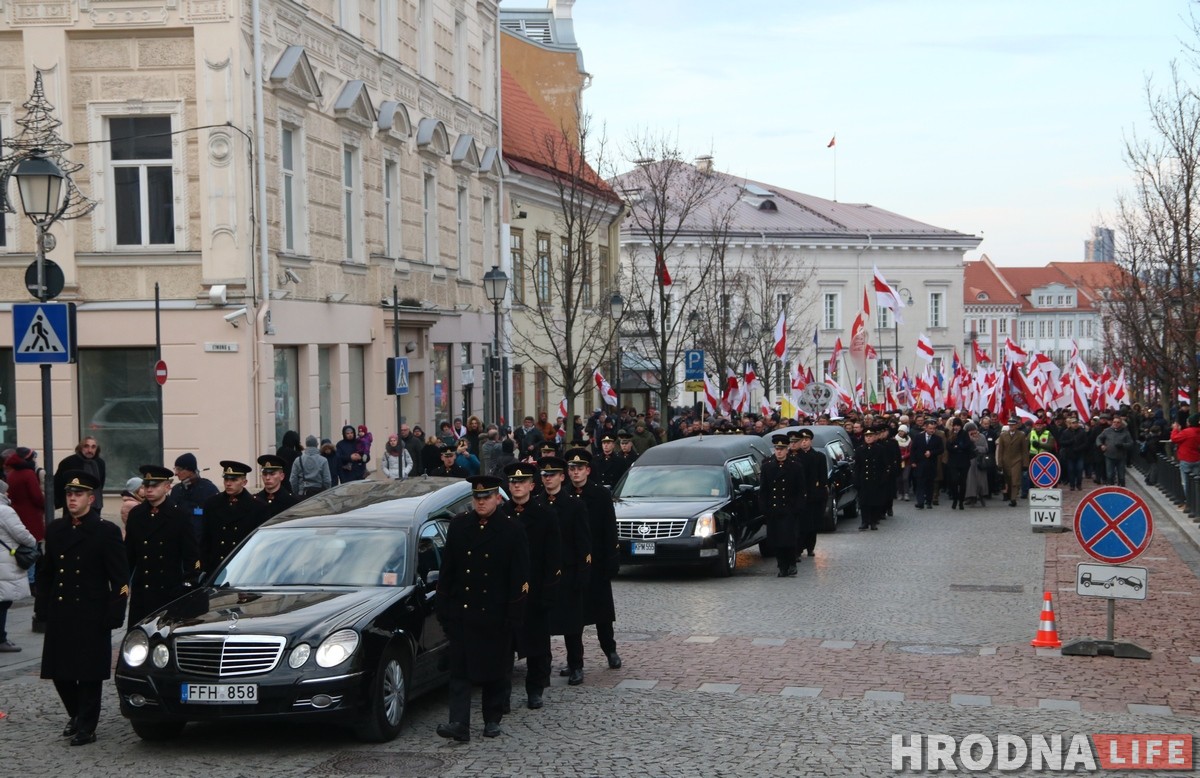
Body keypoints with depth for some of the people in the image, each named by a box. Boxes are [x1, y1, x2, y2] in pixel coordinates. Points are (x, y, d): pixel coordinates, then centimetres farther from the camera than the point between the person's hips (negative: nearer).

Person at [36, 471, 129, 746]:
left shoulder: (106, 531, -5)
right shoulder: (55, 530, 10)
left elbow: (120, 578, -7)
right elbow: (45, 572, 17)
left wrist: (114, 615, -12)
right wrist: (44, 606, 8)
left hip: (91, 617, -5)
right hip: (60, 615, 5)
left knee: (89, 674, 1)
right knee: (60, 672, 8)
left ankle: (86, 727, 12)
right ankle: (76, 716, 30)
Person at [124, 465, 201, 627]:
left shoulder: (179, 516, -1)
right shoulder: (136, 515, 9)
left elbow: (191, 554, 0)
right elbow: (129, 553, 13)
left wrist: (189, 582, -7)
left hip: (171, 591, -3)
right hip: (141, 592, 3)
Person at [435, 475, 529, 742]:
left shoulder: (512, 530, -5)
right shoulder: (459, 525, 4)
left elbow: (518, 579, -5)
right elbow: (447, 570, 8)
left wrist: (513, 617, -9)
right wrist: (443, 608, 3)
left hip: (495, 615, -2)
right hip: (462, 612, 2)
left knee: (495, 670, 8)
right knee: (460, 669, -4)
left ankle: (492, 720, 22)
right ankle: (459, 723, -7)